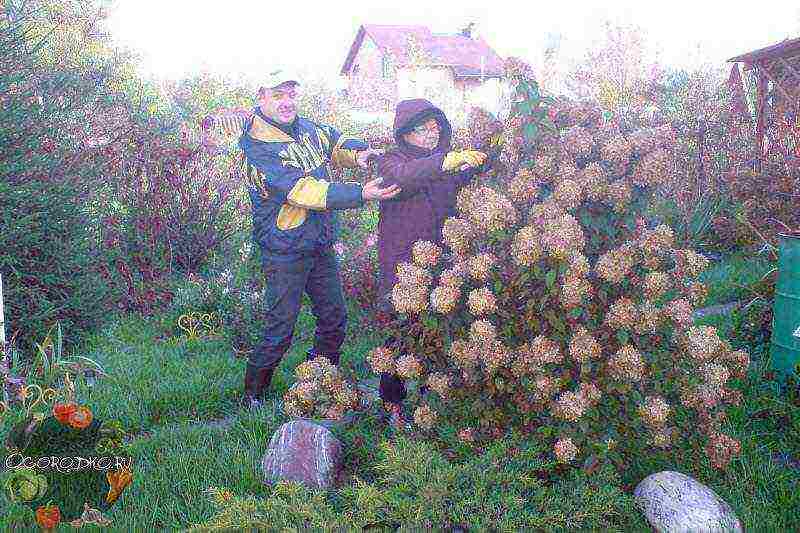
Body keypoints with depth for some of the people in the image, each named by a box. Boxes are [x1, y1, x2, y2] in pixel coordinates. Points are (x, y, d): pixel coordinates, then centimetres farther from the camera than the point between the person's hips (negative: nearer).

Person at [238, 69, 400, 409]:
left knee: (334, 320, 15)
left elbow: (337, 144, 22)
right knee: (280, 332, -2)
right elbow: (304, 191, -31)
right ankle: (252, 394, 20)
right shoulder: (259, 149, -21)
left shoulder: (306, 128, 3)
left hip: (322, 246, 8)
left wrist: (359, 153, -3)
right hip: (285, 253, -8)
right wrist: (361, 194, -38)